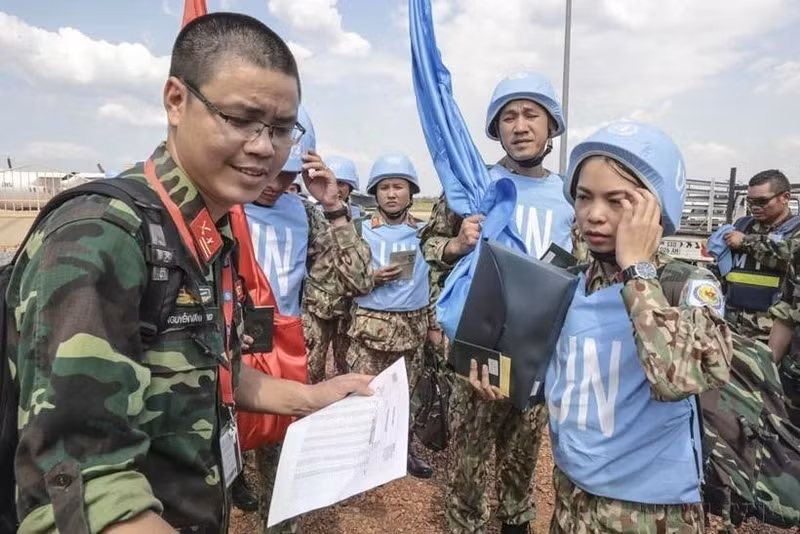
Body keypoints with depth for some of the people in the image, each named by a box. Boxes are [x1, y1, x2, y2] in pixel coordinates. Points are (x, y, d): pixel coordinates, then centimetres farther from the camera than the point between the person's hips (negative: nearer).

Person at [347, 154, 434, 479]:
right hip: (372, 325, -2)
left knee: (407, 391, 13)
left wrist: (434, 323, 4)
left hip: (413, 325, 2)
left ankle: (405, 450, 31)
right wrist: (373, 278, -18)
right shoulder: (361, 231, -1)